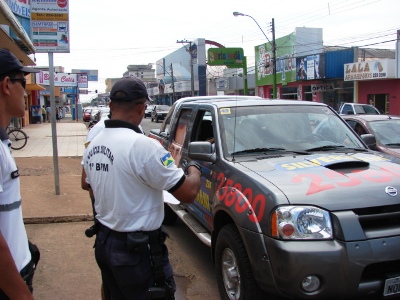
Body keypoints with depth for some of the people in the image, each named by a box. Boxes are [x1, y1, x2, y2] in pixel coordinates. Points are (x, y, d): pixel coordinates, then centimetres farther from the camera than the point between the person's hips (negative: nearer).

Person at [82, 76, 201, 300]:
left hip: (103, 242, 8)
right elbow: (188, 193, -20)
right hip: (137, 250, -8)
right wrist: (194, 169, -1)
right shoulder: (143, 145, -24)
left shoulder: (94, 145, 2)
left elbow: (86, 184, 21)